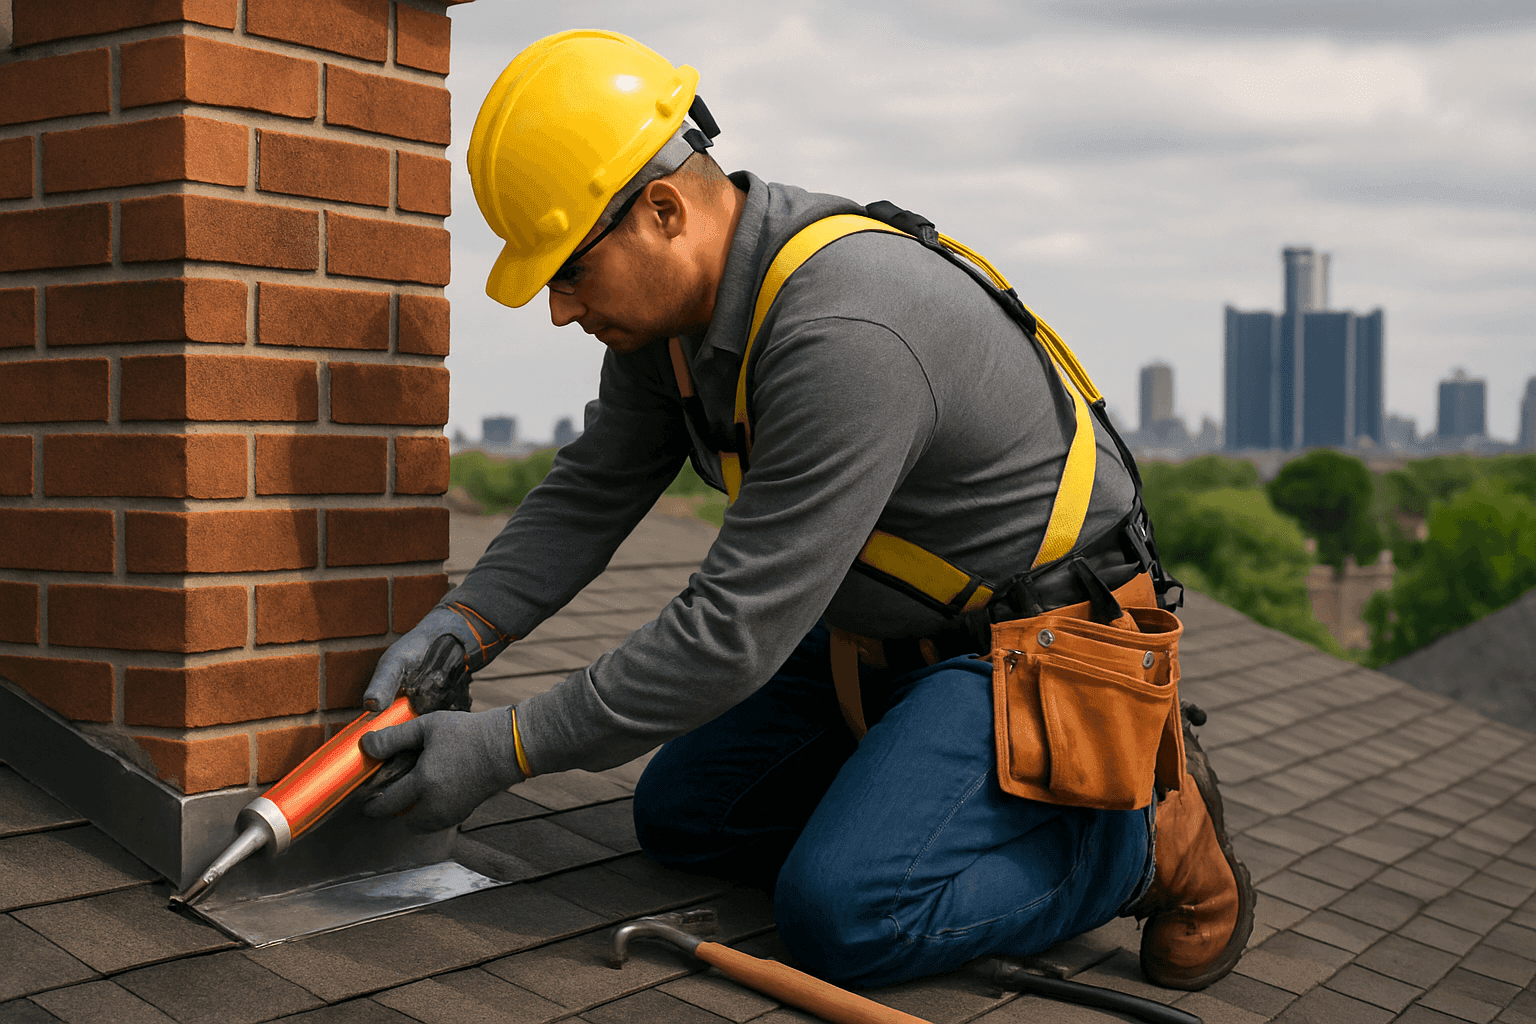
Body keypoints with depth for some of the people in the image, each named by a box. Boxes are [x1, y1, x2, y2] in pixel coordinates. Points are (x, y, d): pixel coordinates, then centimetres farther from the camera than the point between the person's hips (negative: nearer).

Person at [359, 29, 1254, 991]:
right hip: (885, 629, 9)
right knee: (681, 815, 9)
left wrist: (505, 748, -26)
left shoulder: (845, 338, -34)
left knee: (842, 916, -23)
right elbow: (589, 495, 6)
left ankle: (1148, 832, -1)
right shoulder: (672, 299, -4)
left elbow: (737, 630, -32)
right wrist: (457, 630, -10)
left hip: (1039, 639, -9)